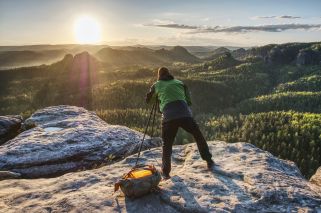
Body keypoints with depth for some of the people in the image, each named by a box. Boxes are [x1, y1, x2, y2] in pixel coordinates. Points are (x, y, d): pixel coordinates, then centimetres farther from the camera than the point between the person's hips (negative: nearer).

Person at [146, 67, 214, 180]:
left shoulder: (157, 85, 20)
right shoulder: (179, 82, 23)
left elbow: (148, 99, 33)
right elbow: (189, 101, 22)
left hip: (168, 117, -1)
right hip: (185, 114, 1)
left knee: (167, 145, 16)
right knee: (198, 136, 21)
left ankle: (165, 172, 13)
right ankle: (209, 161, 25)